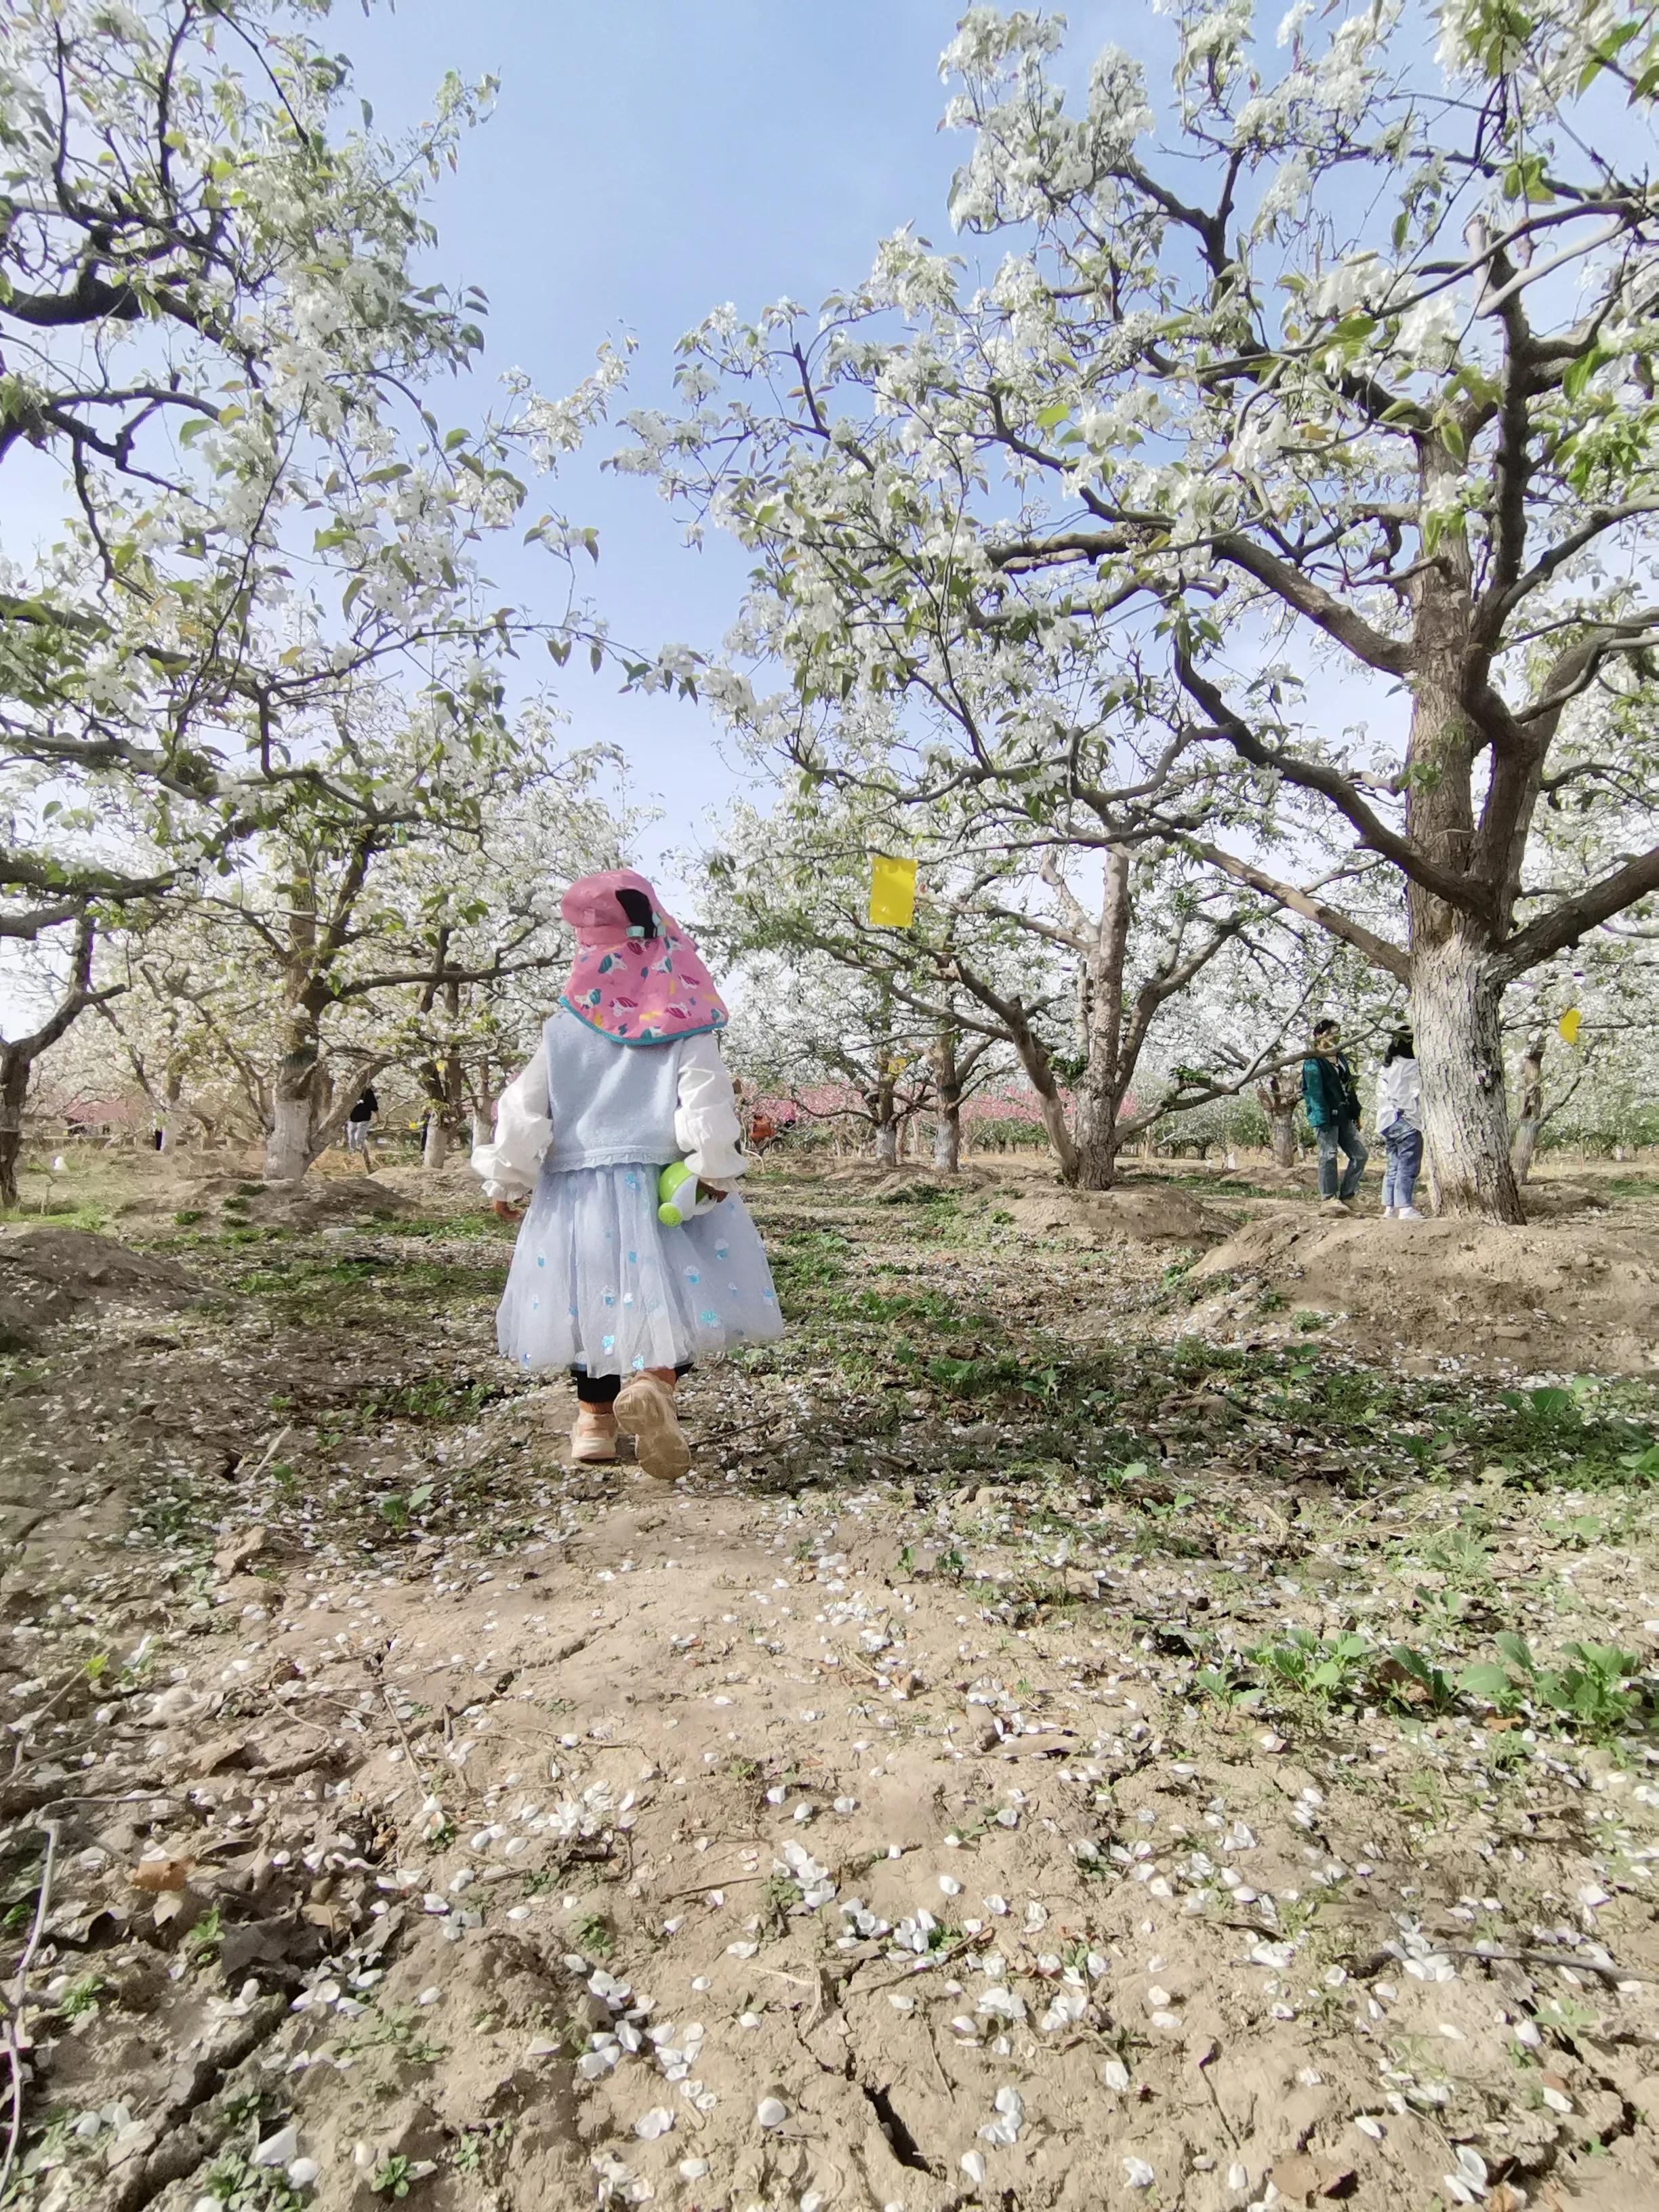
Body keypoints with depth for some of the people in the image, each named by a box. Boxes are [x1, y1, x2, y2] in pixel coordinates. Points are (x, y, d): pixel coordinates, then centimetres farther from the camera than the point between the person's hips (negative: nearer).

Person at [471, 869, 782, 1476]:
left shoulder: (566, 1025, 3)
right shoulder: (684, 1025, -4)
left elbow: (524, 1109, 3)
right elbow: (706, 1103, -14)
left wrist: (505, 1180, 11)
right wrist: (719, 1172, -7)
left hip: (575, 1187, 3)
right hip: (663, 1188, -3)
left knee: (595, 1295, 16)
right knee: (674, 1294, 4)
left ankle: (595, 1421, 26)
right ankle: (654, 1381, -24)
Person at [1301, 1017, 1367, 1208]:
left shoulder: (1341, 1058, 18)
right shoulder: (1313, 1062, -9)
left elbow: (1349, 1086, 22)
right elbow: (1315, 1092, -16)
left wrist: (1355, 1113, 17)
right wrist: (1322, 1119, -22)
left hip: (1344, 1116, 9)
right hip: (1327, 1116, -9)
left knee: (1360, 1155, 7)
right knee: (1329, 1155, -5)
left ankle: (1346, 1196, 15)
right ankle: (1329, 1197, 4)